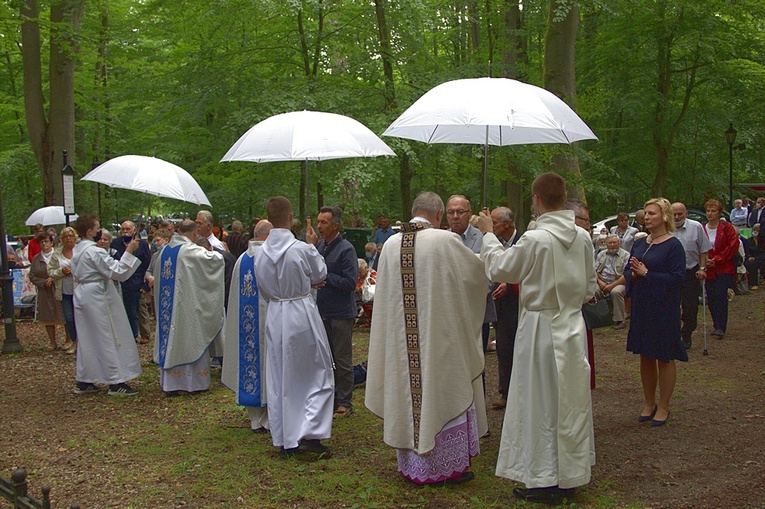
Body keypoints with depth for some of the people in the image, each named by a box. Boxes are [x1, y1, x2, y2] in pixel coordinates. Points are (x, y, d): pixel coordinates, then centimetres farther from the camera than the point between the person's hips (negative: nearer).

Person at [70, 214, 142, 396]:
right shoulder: (94, 251, -19)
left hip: (82, 296, 9)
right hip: (97, 297, -9)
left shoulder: (77, 250, 10)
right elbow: (117, 271, -21)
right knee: (109, 339, -2)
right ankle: (116, 382, 1)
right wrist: (129, 252, -17)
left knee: (86, 339, 14)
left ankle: (83, 382, 19)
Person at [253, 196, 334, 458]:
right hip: (302, 314, -5)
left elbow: (263, 287, 10)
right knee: (317, 375, 8)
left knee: (278, 378, 12)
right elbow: (320, 274, 3)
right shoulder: (302, 249, -16)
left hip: (274, 316, 5)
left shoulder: (261, 252, -3)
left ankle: (284, 441, 19)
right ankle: (310, 434, -2)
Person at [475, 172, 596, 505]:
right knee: (571, 401, 14)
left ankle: (544, 481, 11)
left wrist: (488, 235, 9)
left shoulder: (534, 239, -19)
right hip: (573, 327, 6)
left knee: (541, 403, 3)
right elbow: (589, 287, 9)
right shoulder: (582, 237, 0)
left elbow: (499, 268, -4)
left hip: (541, 327, -6)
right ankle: (569, 477, 25)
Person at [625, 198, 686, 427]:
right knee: (645, 357, 13)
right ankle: (649, 404, 26)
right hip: (641, 308, 6)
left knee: (664, 358, 4)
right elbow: (628, 271, 14)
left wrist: (647, 274, -18)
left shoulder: (673, 245, -10)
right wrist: (633, 274, -9)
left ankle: (663, 407, 16)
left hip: (664, 309, -6)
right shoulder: (639, 244, 10)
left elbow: (677, 278, -16)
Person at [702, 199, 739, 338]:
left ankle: (721, 328, -10)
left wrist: (717, 259, -12)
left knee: (720, 297, -12)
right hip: (708, 269, 3)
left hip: (724, 269, -3)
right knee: (711, 299, 4)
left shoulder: (726, 227, -2)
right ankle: (717, 326, 18)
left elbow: (733, 246, -7)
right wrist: (704, 260, -7)